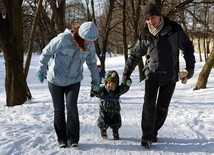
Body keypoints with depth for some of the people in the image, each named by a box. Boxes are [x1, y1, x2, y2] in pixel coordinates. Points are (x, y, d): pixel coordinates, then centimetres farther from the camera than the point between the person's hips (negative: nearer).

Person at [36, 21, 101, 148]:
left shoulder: (90, 45, -11)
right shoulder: (63, 39, -25)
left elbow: (92, 63, 5)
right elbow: (47, 52, -13)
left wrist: (96, 79, 10)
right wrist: (42, 70, -8)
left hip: (74, 81, 2)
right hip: (56, 80, -2)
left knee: (72, 108, -10)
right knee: (59, 110, 4)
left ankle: (73, 138, 3)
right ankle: (62, 139, 16)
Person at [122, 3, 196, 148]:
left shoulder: (174, 29, -4)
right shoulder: (145, 35, 1)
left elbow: (187, 47, 5)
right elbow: (135, 55, 10)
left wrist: (190, 65, -1)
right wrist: (126, 73, 8)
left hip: (170, 75, 0)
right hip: (152, 74, 0)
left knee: (162, 107, 5)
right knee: (149, 105, -12)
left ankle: (154, 132, 22)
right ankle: (147, 136, -6)